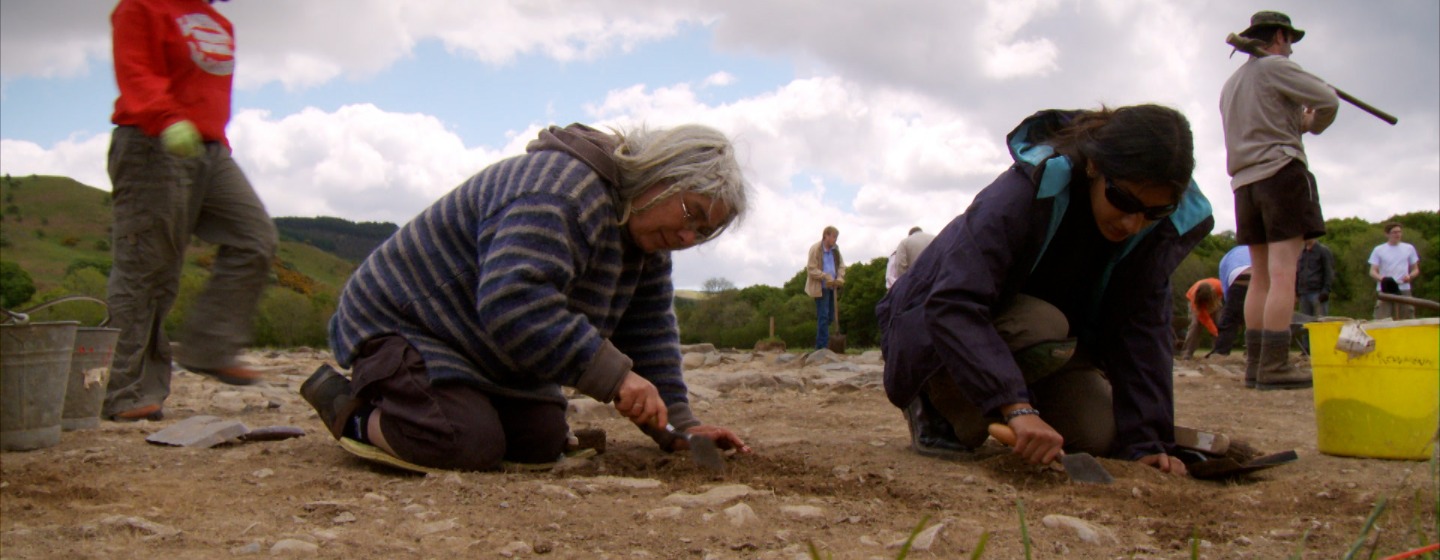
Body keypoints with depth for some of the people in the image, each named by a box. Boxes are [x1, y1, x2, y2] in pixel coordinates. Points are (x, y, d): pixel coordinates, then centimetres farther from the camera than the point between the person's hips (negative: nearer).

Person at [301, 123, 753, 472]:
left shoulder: (643, 230, 3)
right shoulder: (560, 191, -30)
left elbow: (649, 334, 5)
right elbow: (512, 303, -41)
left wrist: (677, 424, -4)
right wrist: (614, 376, -40)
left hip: (487, 356, 10)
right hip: (398, 325, -10)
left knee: (545, 441, -2)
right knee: (470, 445, -27)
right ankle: (350, 407, -2)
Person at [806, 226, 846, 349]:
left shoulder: (835, 250, 9)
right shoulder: (816, 249, -12)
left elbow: (841, 265, 14)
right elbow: (811, 269, -14)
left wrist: (840, 278, -6)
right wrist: (826, 277, -21)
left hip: (831, 287, 7)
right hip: (821, 288, -7)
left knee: (830, 316, 11)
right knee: (823, 316, -8)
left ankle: (819, 346, 24)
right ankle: (823, 347, -5)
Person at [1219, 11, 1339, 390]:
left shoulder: (1230, 84, 23)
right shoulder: (1274, 67, -3)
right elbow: (1329, 99, -8)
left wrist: (1298, 122, 18)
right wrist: (1315, 125, 11)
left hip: (1245, 182, 8)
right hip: (1281, 171, -8)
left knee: (1261, 276, 8)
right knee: (1283, 274, -11)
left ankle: (1255, 360, 5)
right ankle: (1274, 366, -16)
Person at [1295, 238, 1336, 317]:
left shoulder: (1323, 251, 0)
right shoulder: (1301, 252, 15)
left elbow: (1329, 273, -3)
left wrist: (1325, 291, -11)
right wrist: (1296, 290, 12)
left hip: (1317, 293, -6)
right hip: (1304, 293, 6)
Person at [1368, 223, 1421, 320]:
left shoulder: (1409, 248, 12)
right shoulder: (1378, 250, 6)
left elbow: (1416, 270, 16)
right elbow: (1372, 271, 2)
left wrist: (1410, 276, -7)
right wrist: (1382, 278, -19)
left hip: (1404, 290, 2)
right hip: (1384, 290, -2)